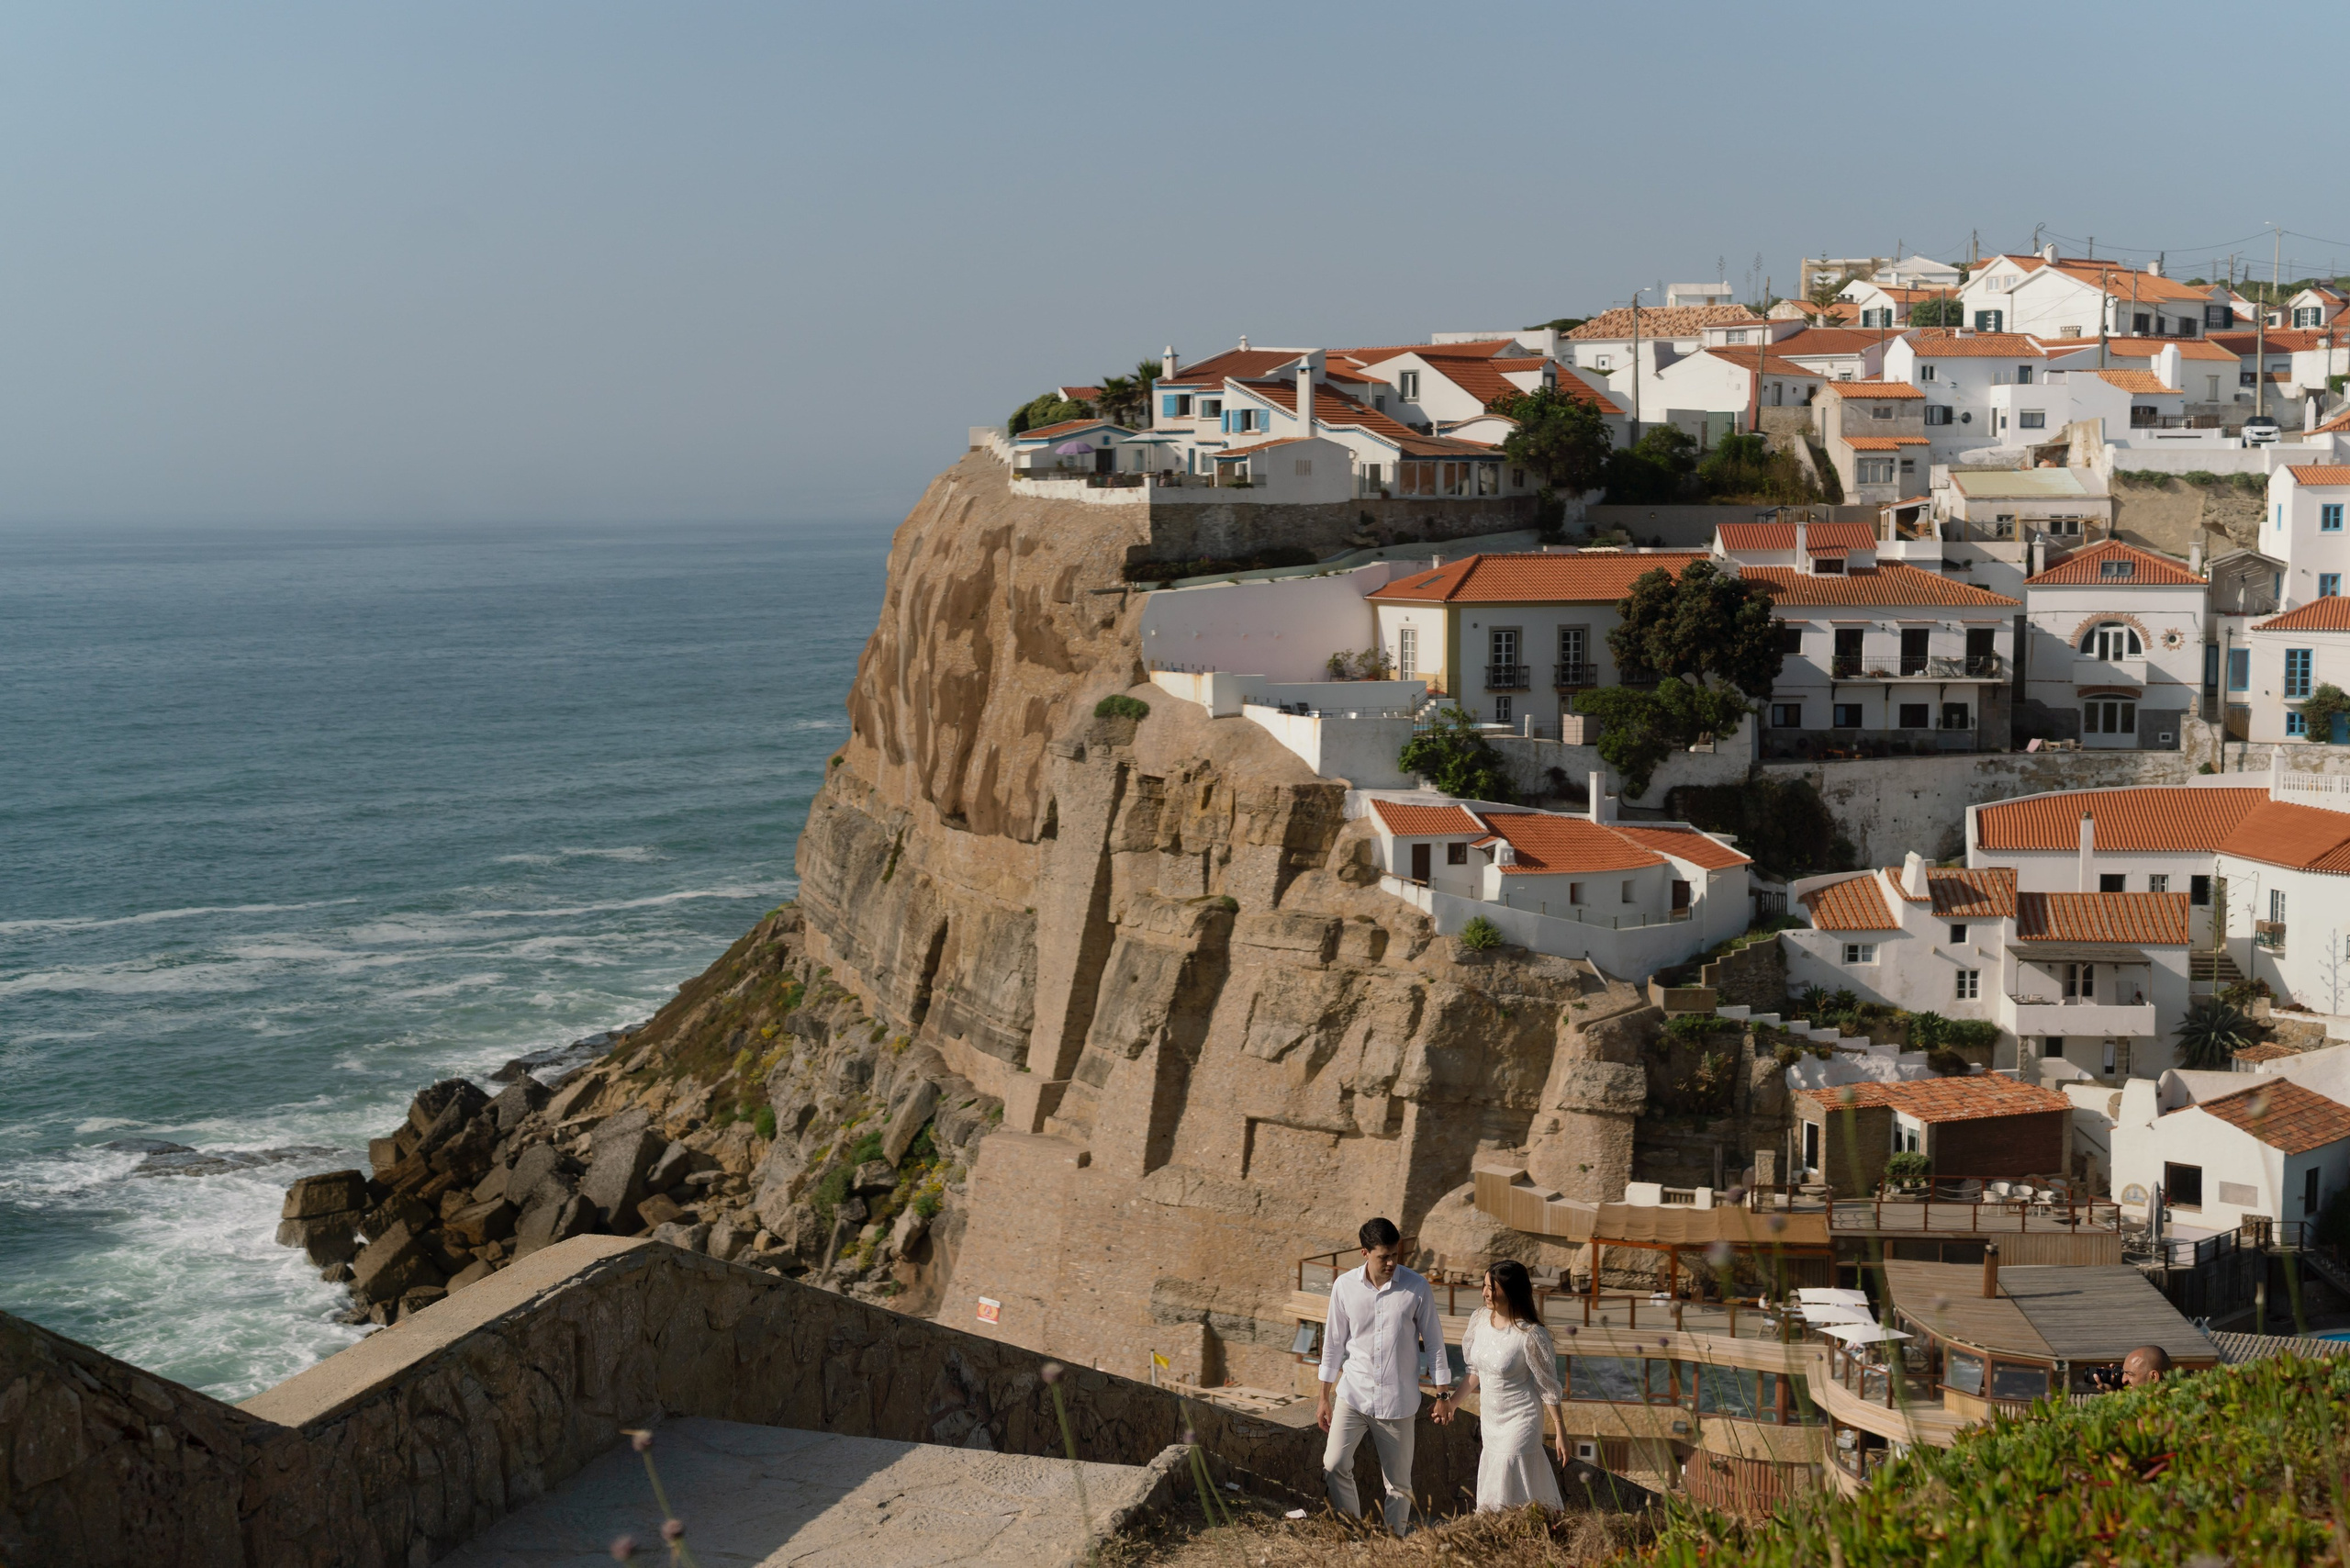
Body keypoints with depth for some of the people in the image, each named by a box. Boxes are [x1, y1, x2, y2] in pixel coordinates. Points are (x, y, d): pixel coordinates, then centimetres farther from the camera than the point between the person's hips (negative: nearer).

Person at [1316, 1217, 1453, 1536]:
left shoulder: (1417, 1288, -8)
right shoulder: (1344, 1286, -4)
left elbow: (1434, 1342, 1)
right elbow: (1333, 1343, 4)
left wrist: (1443, 1394, 1)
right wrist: (1324, 1398, 6)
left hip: (1397, 1400, -1)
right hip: (1353, 1394, 1)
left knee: (1399, 1482, 5)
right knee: (1334, 1466, -10)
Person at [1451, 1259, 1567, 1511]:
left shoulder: (1530, 1335, -21)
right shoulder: (1480, 1320, -2)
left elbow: (1548, 1386, -13)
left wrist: (1561, 1432, -9)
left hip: (1519, 1421, -7)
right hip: (1489, 1418, 7)